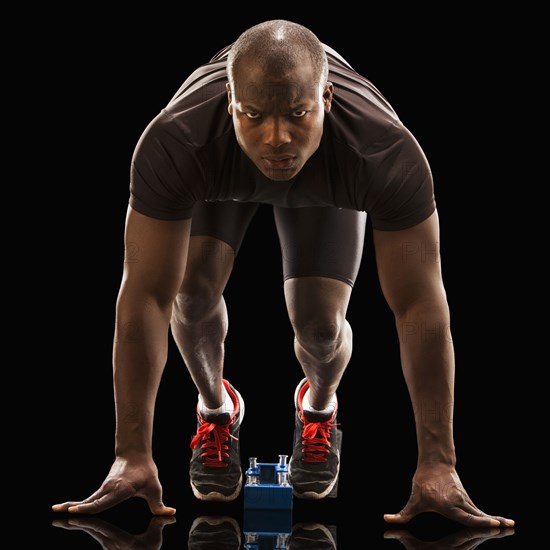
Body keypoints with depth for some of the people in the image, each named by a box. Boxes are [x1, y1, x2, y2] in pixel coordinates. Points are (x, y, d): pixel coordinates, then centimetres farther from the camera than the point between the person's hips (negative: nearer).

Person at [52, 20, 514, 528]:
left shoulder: (386, 152, -45)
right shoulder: (176, 144, -45)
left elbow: (420, 305, -38)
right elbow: (147, 296, -39)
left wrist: (438, 466, -37)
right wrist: (132, 457, -39)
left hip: (329, 181, 0)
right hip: (217, 176, 0)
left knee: (320, 321, -16)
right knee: (194, 289, -19)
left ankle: (320, 405, 22)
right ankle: (216, 406, 15)